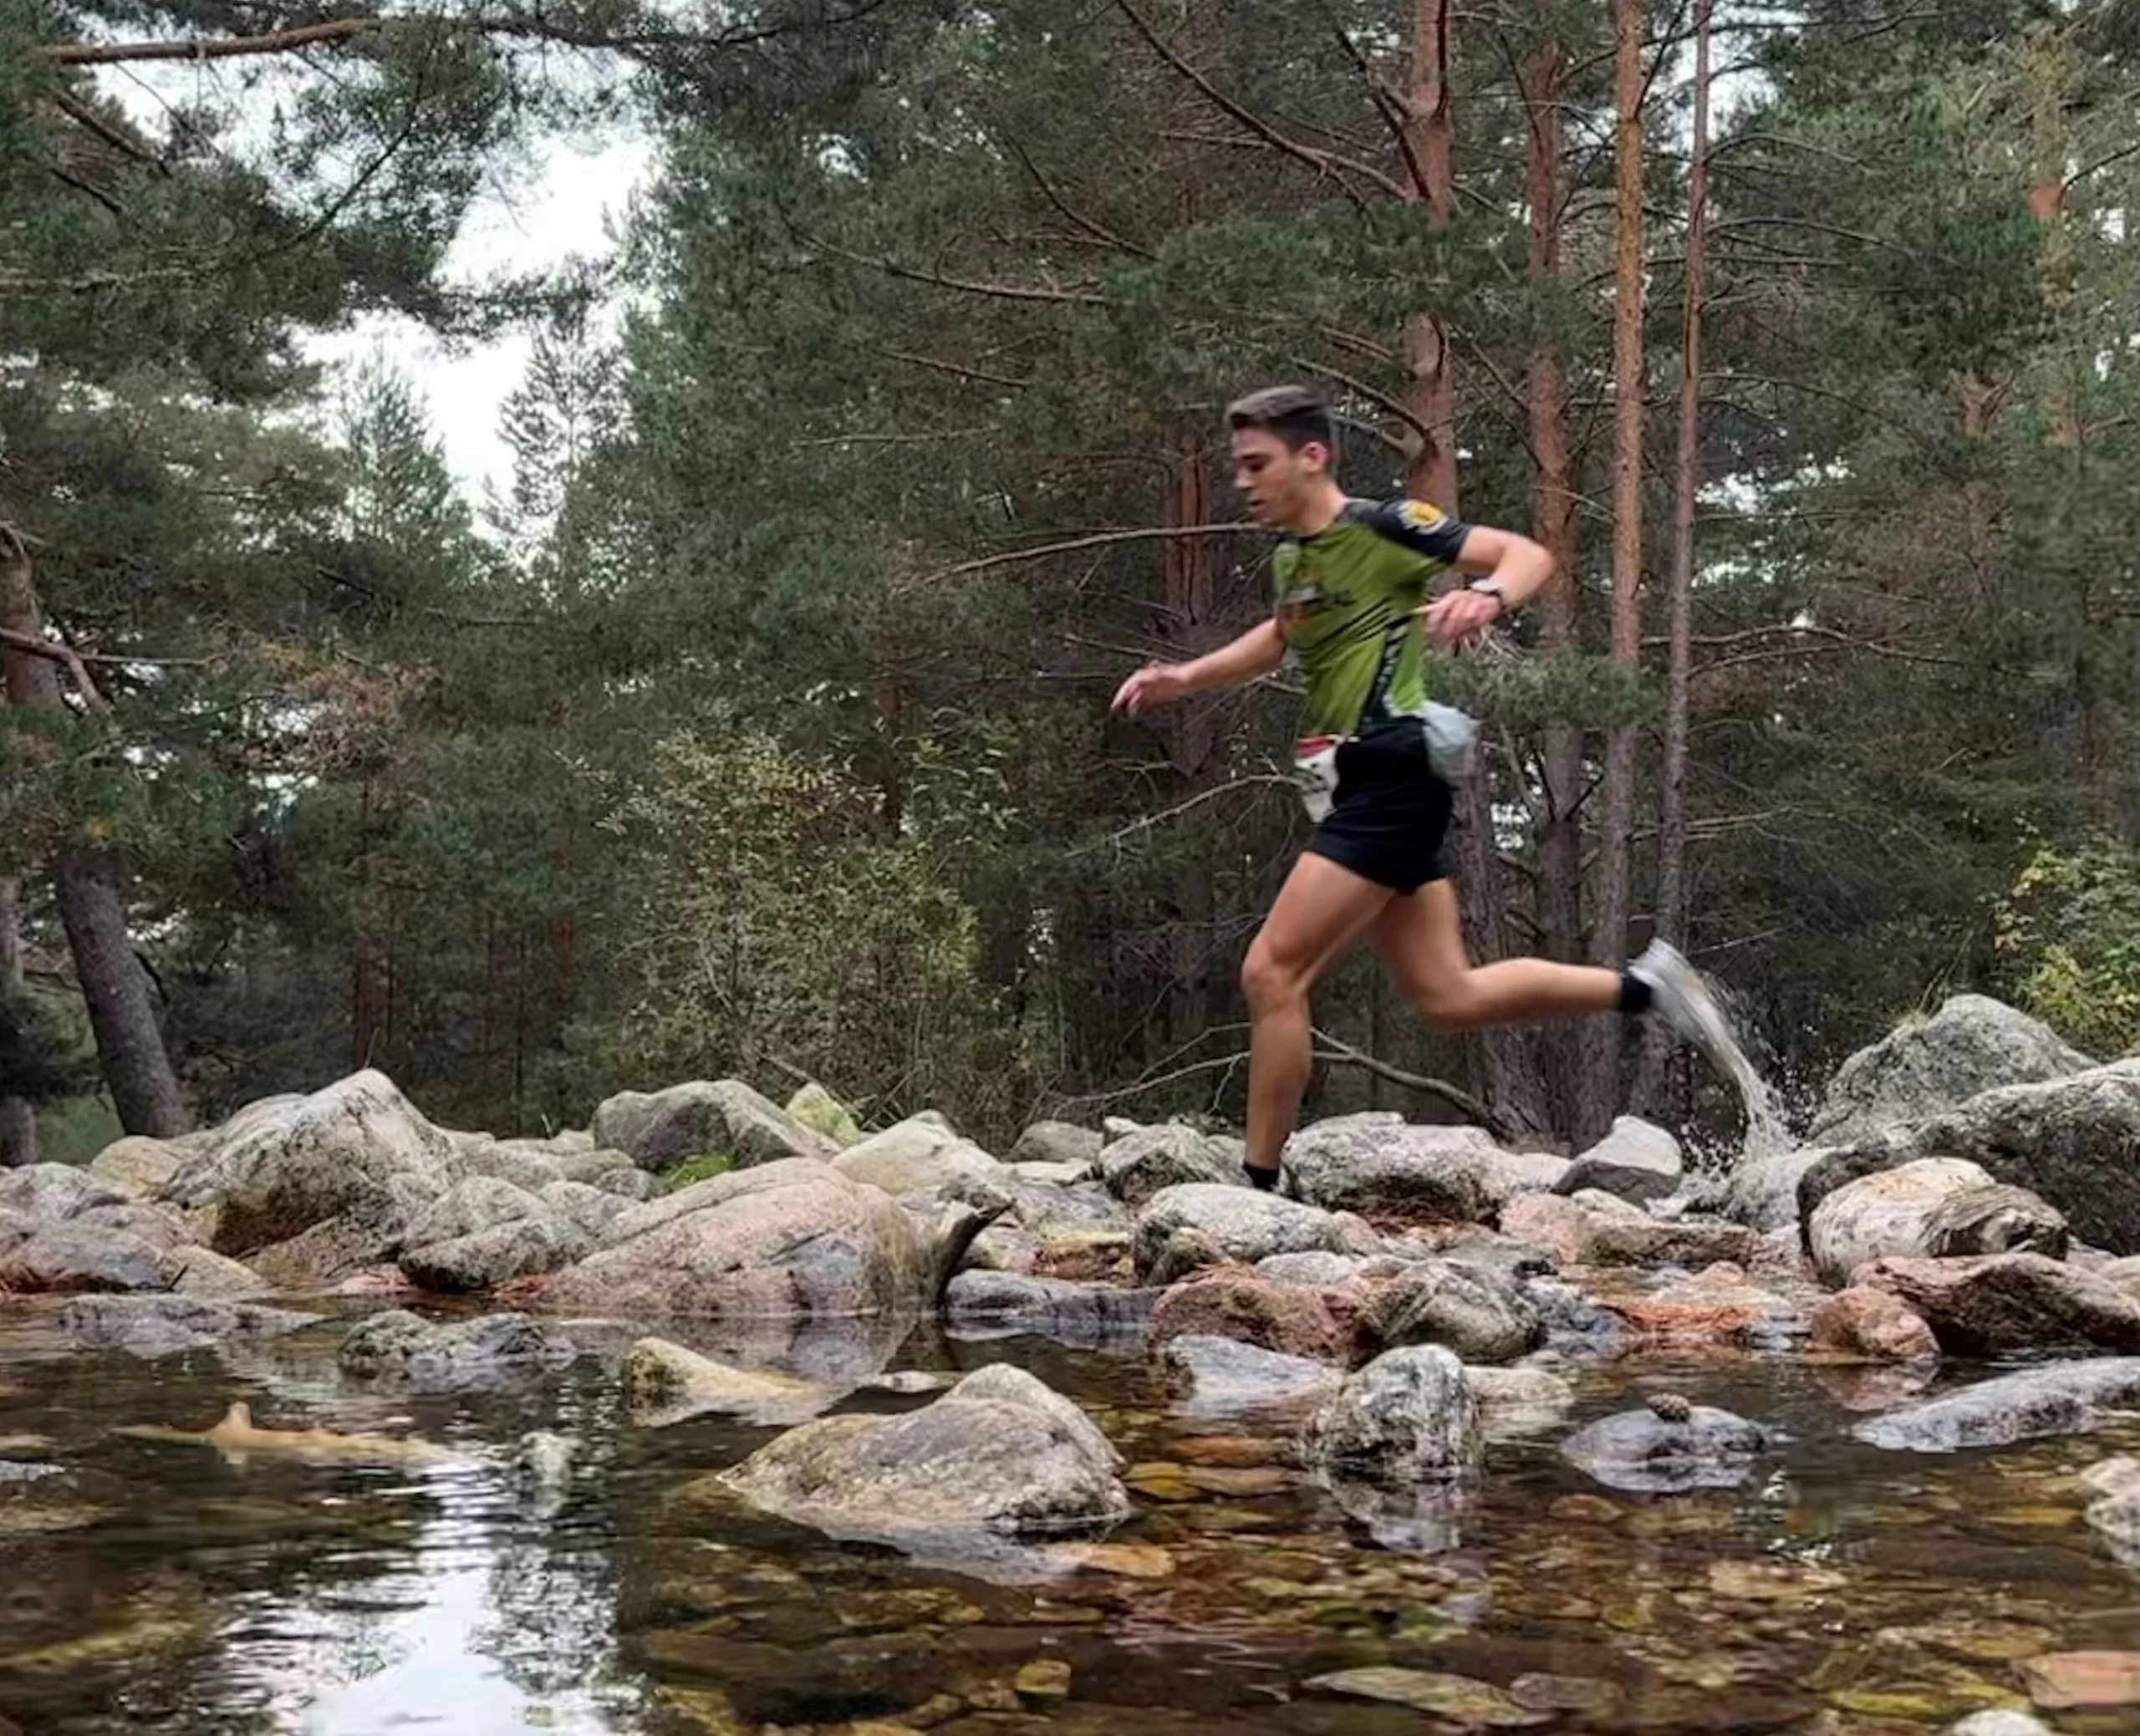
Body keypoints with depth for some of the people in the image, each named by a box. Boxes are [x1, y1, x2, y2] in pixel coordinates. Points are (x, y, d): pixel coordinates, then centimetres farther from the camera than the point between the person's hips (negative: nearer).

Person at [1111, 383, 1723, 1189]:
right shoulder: (1289, 560, 14)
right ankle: (1644, 985, 22)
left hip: (1391, 782, -9)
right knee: (1449, 998, 10)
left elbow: (1529, 555, -12)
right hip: (1366, 790, 9)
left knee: (1271, 973, -11)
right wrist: (1186, 678, 26)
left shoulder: (1383, 525, -10)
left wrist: (1486, 596, -33)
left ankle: (1260, 1182, -3)